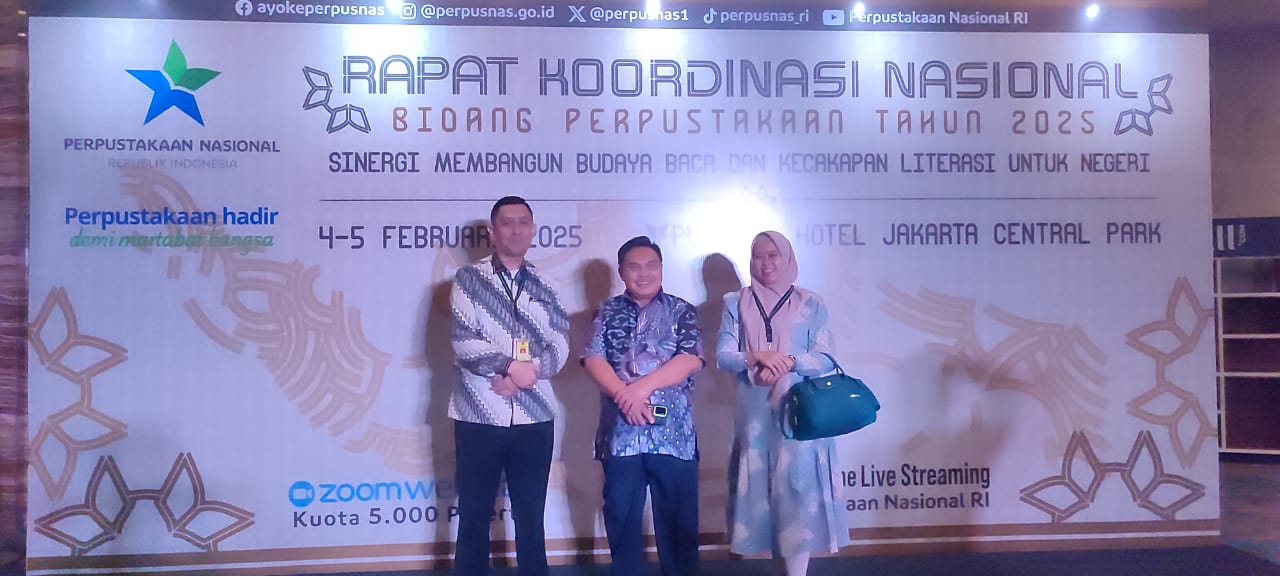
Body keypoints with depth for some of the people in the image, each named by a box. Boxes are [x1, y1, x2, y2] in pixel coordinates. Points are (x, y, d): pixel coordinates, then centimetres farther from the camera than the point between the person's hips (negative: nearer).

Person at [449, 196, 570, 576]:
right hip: (479, 415, -2)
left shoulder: (543, 286, 10)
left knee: (531, 515, 10)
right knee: (475, 515, 7)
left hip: (534, 416, 2)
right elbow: (464, 343, -9)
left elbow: (560, 347, 1)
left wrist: (523, 375, -14)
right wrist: (512, 365, -18)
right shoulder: (468, 279, 1)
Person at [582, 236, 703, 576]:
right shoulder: (607, 313, 10)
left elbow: (691, 359, -6)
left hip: (673, 432, -1)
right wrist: (625, 397, -16)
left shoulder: (681, 311, 7)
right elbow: (593, 359, -1)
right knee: (620, 513, 10)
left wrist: (642, 386, -15)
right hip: (620, 431, 1)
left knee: (678, 514, 6)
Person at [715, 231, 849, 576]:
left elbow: (825, 360, -1)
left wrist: (789, 361, -17)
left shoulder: (811, 305, 5)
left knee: (799, 487, -4)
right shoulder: (736, 304, 8)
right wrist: (757, 357, -18)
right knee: (761, 487, 5)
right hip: (755, 412, 2)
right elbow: (723, 357, 0)